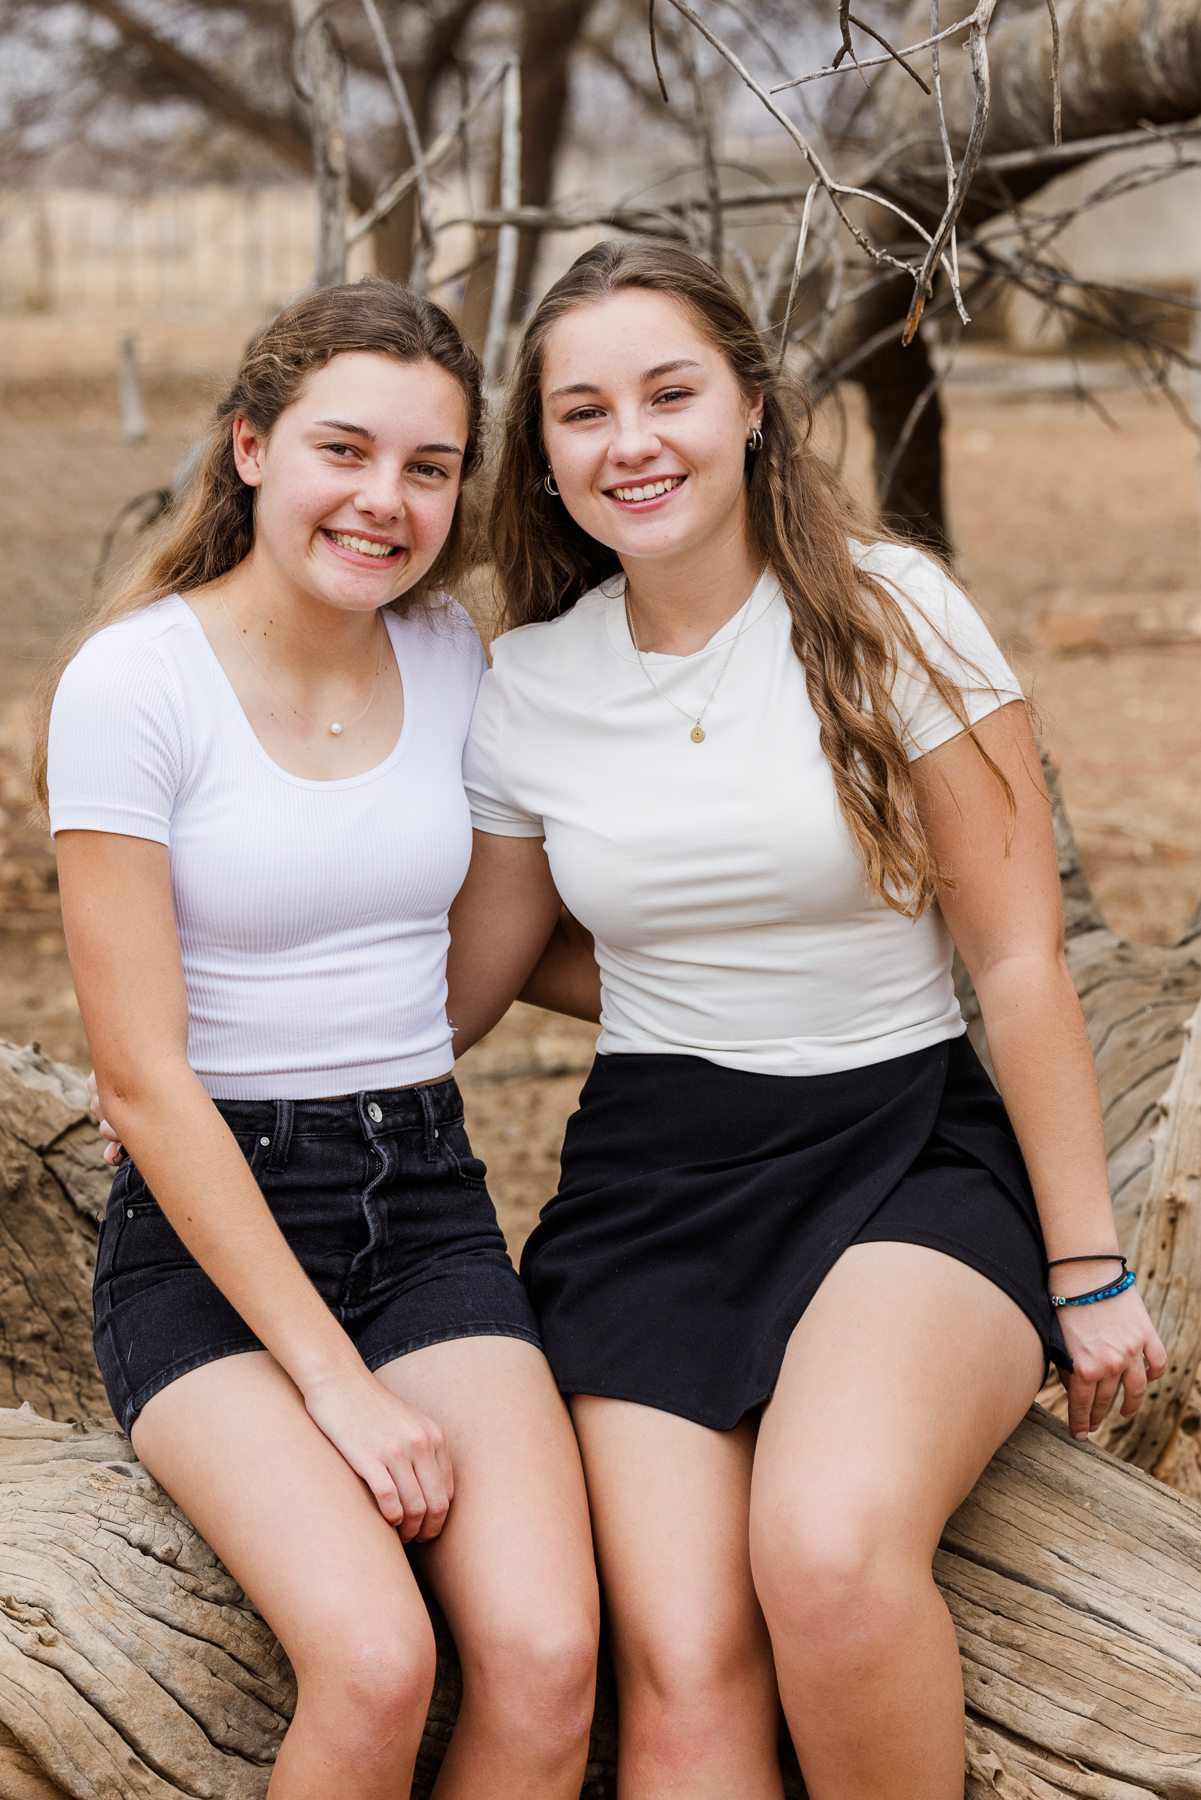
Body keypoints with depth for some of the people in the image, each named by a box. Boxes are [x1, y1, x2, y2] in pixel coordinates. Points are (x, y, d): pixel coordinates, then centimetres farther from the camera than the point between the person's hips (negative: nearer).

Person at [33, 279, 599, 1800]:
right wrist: (333, 1379, -15)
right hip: (208, 1222, -4)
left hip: (428, 1203, 4)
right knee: (375, 1666, -28)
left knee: (547, 1662, -21)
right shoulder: (136, 681, -9)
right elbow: (143, 1078, -12)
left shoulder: (452, 658, 7)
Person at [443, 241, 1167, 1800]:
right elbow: (459, 989, 16)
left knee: (828, 1551, -33)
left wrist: (1088, 1270, -2)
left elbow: (1021, 961, -2)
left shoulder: (889, 613, -4)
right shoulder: (530, 683, 6)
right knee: (685, 1675, -20)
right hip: (650, 1178, 3)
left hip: (910, 1146, -2)